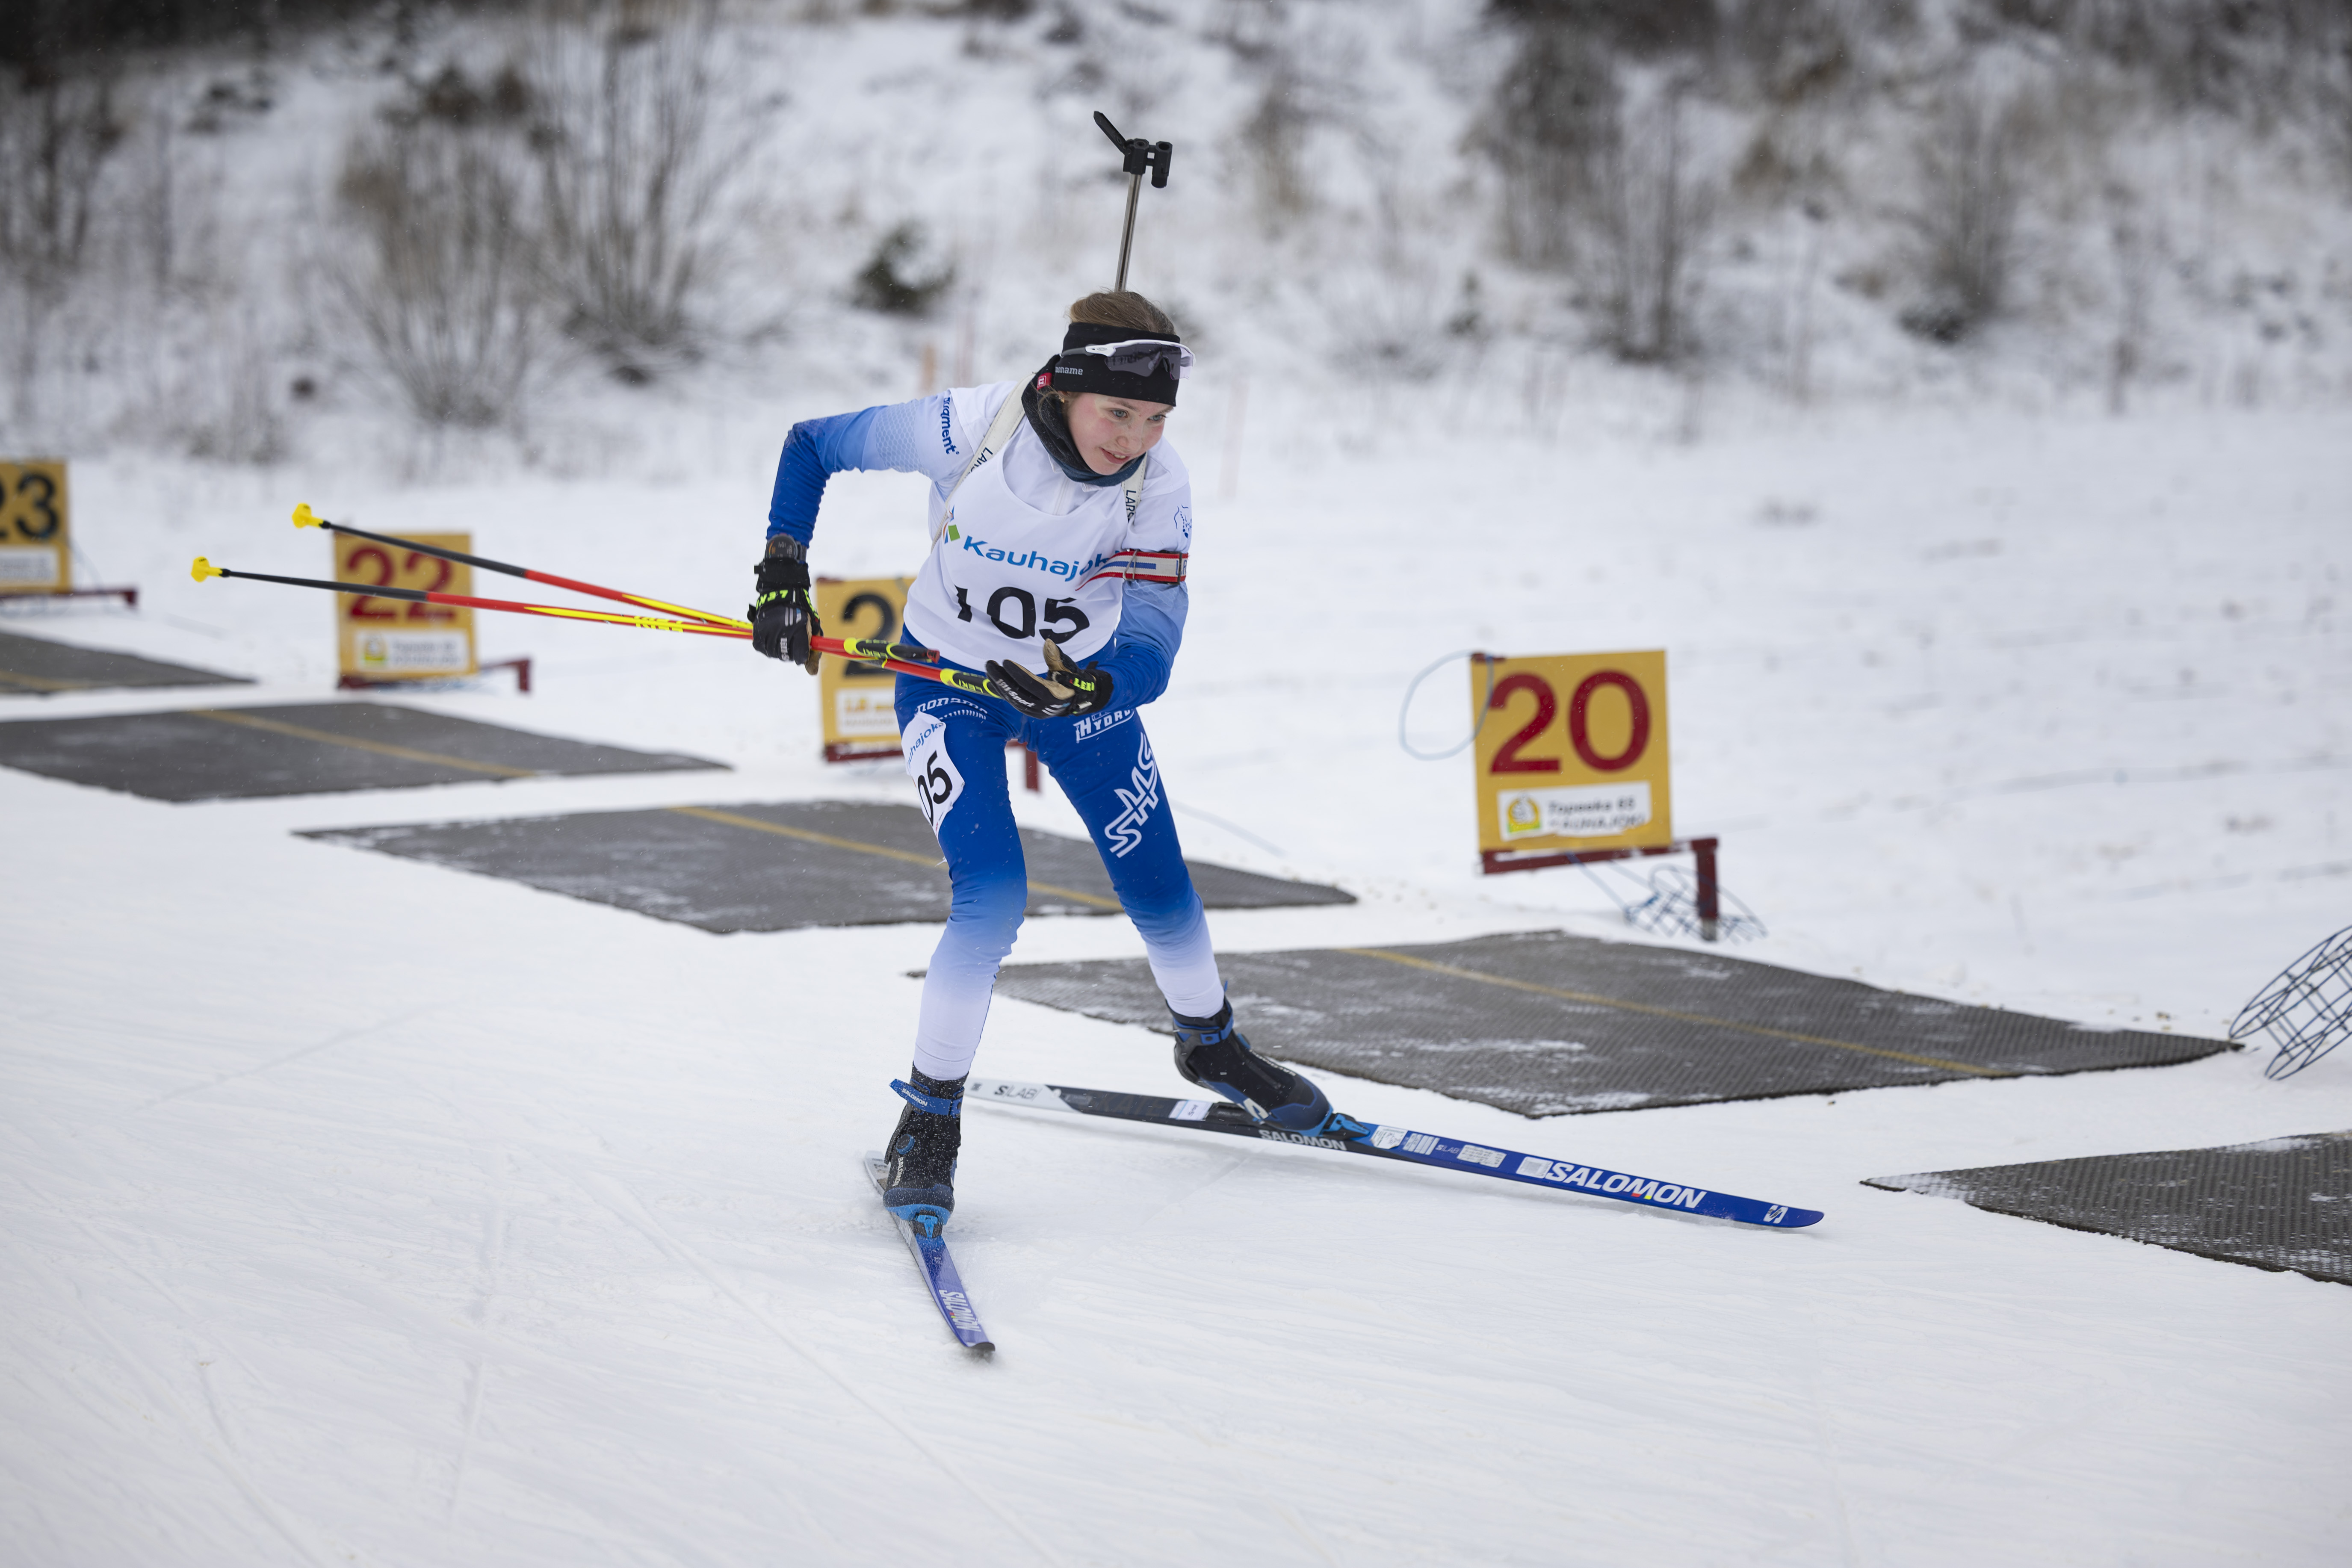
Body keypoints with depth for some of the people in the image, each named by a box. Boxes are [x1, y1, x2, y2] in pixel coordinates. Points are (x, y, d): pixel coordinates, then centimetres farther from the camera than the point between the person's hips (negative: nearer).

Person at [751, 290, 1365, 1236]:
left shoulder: (1157, 485, -23)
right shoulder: (967, 430, -28)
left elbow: (1151, 649, -30)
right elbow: (813, 445, -13)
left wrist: (1094, 684, -51)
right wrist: (783, 573, -20)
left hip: (1078, 677, 3)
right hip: (950, 681, -3)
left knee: (1160, 890, 11)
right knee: (993, 897, -20)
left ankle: (1210, 1046, 42)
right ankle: (928, 1123, -4)